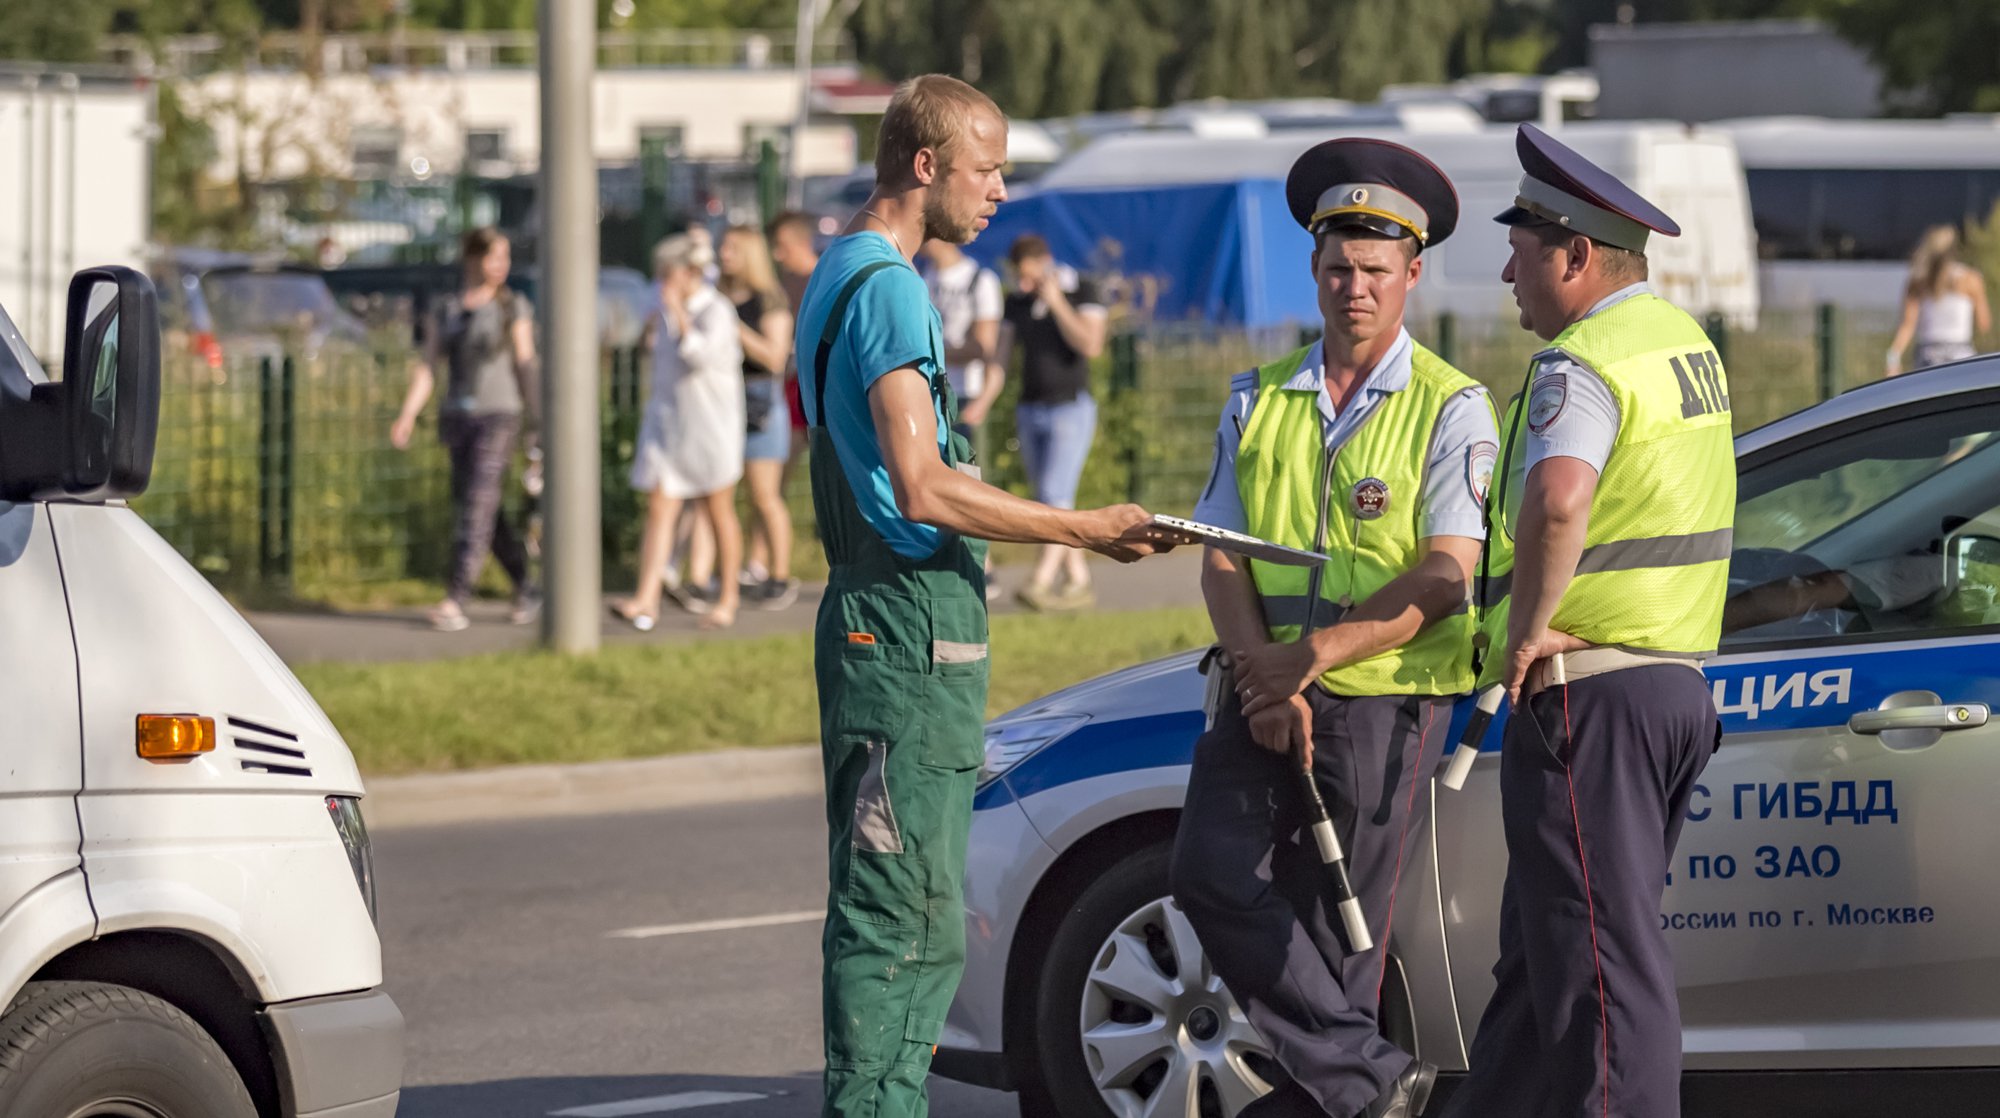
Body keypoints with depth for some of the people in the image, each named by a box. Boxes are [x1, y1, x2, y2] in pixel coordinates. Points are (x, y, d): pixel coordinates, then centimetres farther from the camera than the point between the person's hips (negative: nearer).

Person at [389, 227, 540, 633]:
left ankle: (455, 602, -18)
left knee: (476, 509, -13)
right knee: (488, 515, 9)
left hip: (498, 416, -4)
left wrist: (536, 423, 1)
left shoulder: (513, 308, 1)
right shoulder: (443, 312, 8)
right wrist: (406, 417, -9)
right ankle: (526, 592, 23)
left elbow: (525, 366, 1)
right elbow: (426, 369, 3)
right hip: (457, 417, 4)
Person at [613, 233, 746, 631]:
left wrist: (679, 313, -28)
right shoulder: (667, 310, 11)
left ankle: (728, 596, 21)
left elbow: (702, 355, -27)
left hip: (709, 424, -6)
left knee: (719, 511, 6)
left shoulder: (716, 310, -11)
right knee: (659, 510, -6)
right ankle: (646, 600, -15)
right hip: (666, 422, 6)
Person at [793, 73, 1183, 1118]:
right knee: (902, 915, -10)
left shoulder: (839, 276, 19)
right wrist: (1085, 529, -16)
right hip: (911, 627, -11)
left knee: (924, 915, 14)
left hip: (887, 614, 11)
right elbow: (924, 490, -22)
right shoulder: (887, 287, -14)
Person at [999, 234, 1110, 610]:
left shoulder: (1081, 292, -5)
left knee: (1056, 497, -16)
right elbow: (1001, 354, 8)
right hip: (1030, 411, 6)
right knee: (1049, 503, 4)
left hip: (1071, 407, -6)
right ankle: (1077, 582, 10)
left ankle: (1040, 580, -24)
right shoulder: (1016, 302, 8)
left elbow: (1091, 345, -17)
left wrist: (1057, 304, -18)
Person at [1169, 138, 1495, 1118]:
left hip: (1384, 702, -4)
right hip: (1265, 698, 4)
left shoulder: (1450, 409, -1)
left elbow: (1444, 578, -11)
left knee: (1337, 928, -3)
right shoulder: (1258, 401, 13)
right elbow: (1222, 560, 9)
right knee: (1212, 876, -11)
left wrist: (1311, 657, -17)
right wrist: (1261, 673, -8)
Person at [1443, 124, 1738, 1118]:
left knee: (1599, 964, -8)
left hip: (1586, 692, -10)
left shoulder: (1581, 364, -15)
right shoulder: (1687, 344, 16)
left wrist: (1528, 627, -22)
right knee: (1542, 957, 16)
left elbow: (1556, 499, -36)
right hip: (1677, 680, 10)